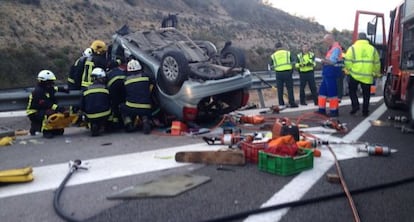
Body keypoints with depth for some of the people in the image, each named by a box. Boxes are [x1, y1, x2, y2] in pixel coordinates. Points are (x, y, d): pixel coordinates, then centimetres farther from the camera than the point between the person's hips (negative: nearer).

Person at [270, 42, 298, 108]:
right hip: (288, 72, -1)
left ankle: (281, 104, 8)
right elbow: (292, 62, 5)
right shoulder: (288, 52, 7)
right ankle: (292, 103, 0)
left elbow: (272, 66, 8)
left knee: (280, 90, 6)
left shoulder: (273, 55, 8)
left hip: (278, 73, 1)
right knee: (290, 88, 3)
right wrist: (291, 71, 15)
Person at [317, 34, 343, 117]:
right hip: (327, 73, 10)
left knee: (332, 92, -3)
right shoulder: (331, 48, 17)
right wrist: (324, 60, -3)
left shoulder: (336, 48, -15)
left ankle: (334, 111, 7)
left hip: (332, 73, -10)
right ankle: (322, 109, 20)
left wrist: (324, 60, -9)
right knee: (322, 91, 13)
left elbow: (332, 61, -24)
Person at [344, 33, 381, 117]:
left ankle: (355, 105, -1)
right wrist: (376, 73, 25)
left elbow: (348, 61, -7)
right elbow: (377, 63, 13)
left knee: (352, 90, 14)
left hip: (355, 74, -2)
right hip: (368, 76, 2)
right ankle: (365, 111, 13)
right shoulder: (372, 49, 8)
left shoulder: (353, 48, -1)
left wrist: (348, 69, 9)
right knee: (366, 94, 9)